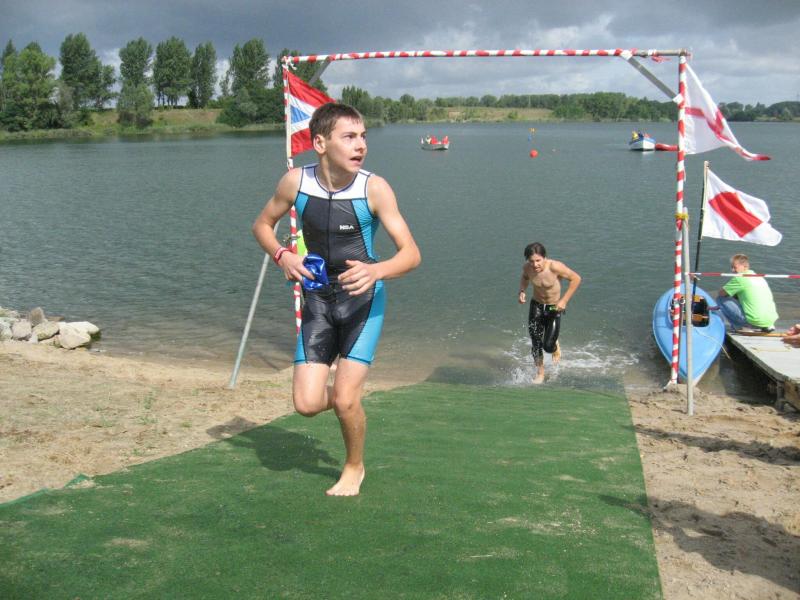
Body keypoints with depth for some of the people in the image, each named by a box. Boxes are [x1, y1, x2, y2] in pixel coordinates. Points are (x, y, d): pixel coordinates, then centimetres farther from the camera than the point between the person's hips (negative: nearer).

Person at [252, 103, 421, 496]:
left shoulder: (374, 189, -16)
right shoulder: (296, 182, -9)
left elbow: (411, 253, -15)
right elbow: (262, 225, 9)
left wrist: (376, 270, -35)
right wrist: (281, 255, -11)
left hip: (363, 299, -2)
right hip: (318, 299, 3)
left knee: (345, 400, -10)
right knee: (307, 404, -5)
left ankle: (354, 468, 21)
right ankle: (346, 395, 32)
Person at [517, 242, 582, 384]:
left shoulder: (555, 267, -30)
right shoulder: (527, 267, -16)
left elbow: (576, 278, -19)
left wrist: (564, 300, -21)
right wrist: (522, 291, -10)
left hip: (554, 308, -3)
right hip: (536, 305, 3)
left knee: (548, 346, -5)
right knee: (536, 343, 0)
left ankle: (555, 346, 34)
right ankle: (540, 373, 23)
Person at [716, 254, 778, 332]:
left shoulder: (739, 278, -6)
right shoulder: (759, 277, 18)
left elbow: (721, 293, 1)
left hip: (754, 322, -7)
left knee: (720, 298, 0)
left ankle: (737, 325, 7)